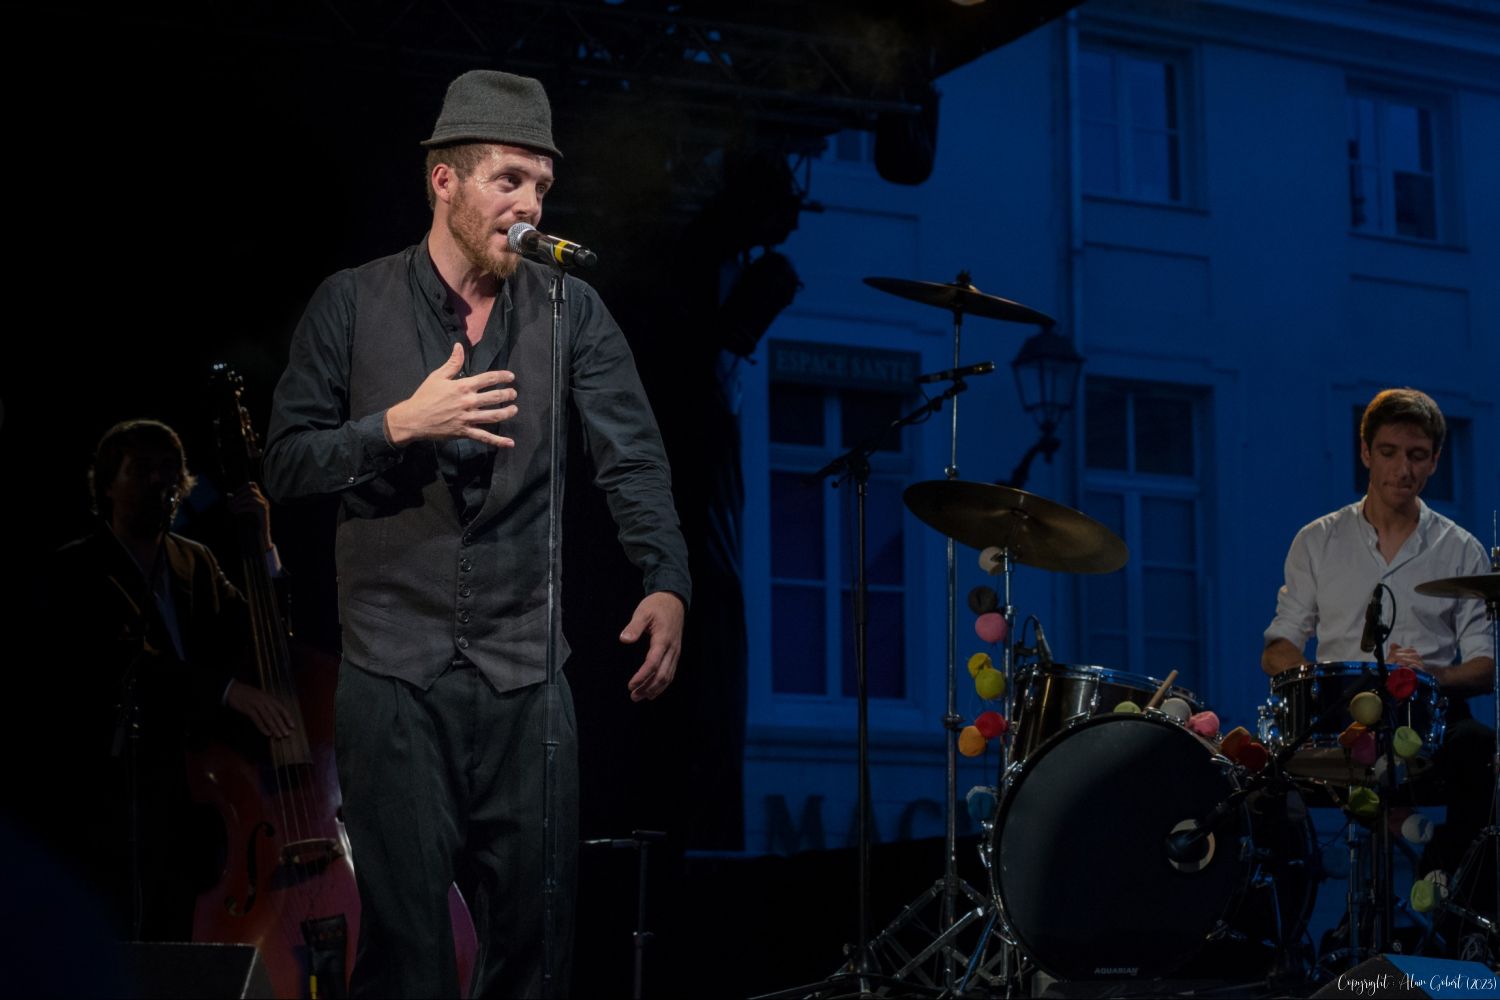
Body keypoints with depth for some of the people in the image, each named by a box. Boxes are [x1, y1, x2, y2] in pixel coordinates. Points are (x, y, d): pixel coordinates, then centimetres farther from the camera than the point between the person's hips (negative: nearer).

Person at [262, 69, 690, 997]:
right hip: (394, 671, -1)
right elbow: (287, 463, 1)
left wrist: (667, 583, -23)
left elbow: (633, 459, -7)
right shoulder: (353, 305, 1)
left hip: (526, 674, 2)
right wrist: (400, 426, -16)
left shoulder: (571, 311, 3)